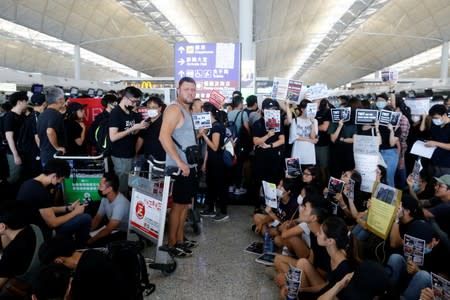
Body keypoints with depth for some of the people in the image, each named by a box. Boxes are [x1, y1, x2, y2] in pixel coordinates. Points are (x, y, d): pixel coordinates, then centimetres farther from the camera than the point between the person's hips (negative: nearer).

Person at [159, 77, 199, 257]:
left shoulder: (187, 111, 16)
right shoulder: (174, 109, -14)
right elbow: (164, 136, -26)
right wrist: (179, 162, -26)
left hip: (190, 166, 9)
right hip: (179, 167, -9)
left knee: (185, 204, 14)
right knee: (177, 205, -1)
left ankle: (180, 240, 26)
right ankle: (171, 244, 12)